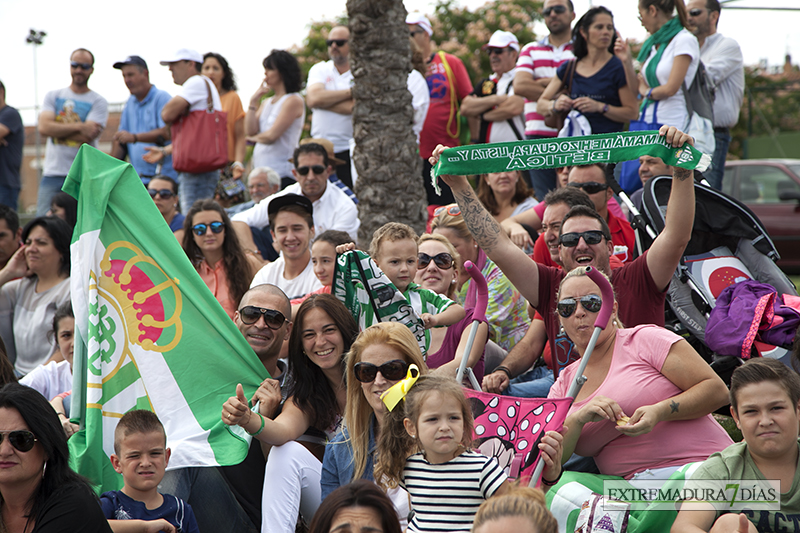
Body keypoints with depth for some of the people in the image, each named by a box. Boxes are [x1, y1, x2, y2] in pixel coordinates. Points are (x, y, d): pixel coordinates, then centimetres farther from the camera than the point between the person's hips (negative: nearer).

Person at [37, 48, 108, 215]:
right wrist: (79, 127, -10)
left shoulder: (98, 102, 4)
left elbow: (86, 137, -10)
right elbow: (44, 127, -5)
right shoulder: (53, 96, 13)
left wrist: (57, 130, -4)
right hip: (52, 174, 2)